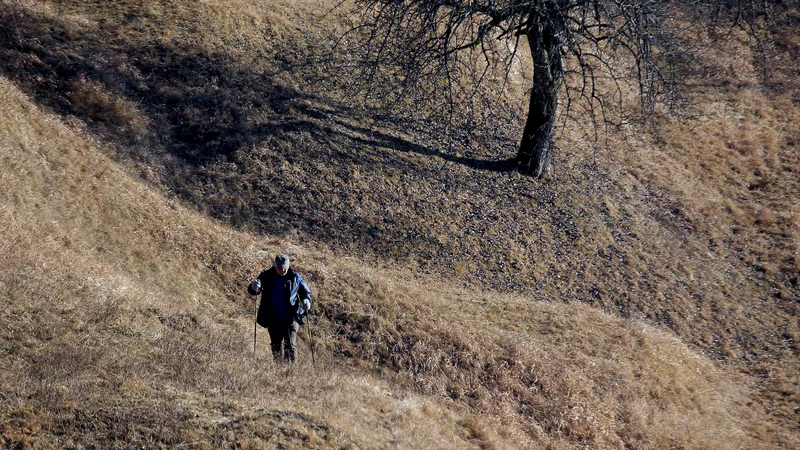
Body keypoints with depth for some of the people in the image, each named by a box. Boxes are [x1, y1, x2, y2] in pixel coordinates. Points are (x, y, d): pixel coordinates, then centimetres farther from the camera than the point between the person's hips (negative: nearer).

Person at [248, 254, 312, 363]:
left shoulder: (295, 277, 1)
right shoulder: (266, 276, 1)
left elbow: (306, 292, 13)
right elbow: (252, 290, -4)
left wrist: (306, 300, -11)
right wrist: (254, 286, -29)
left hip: (291, 318, -2)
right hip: (273, 319, 2)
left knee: (290, 345, -15)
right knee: (276, 347, 10)